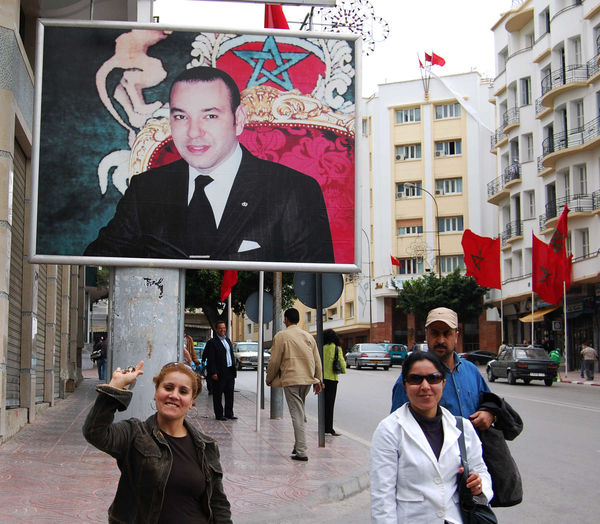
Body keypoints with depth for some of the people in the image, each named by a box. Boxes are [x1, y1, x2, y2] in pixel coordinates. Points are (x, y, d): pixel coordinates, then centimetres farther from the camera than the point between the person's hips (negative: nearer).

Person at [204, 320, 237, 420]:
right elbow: (211, 359, -11)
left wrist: (234, 370, 15)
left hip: (230, 372, 7)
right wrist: (213, 373, -17)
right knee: (218, 394, 1)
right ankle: (219, 415, 7)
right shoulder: (212, 342, -7)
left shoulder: (228, 340, 17)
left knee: (230, 393, 9)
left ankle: (229, 414, 17)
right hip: (219, 373, -7)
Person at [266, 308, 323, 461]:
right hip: (307, 379, 5)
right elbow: (317, 361, 12)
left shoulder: (281, 336, -5)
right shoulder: (308, 336, 11)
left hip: (291, 380, -5)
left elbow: (274, 361, -4)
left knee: (297, 415, -6)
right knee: (300, 413, 19)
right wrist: (318, 380, 19)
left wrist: (269, 379, 11)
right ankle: (298, 446, 23)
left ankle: (301, 452, -8)